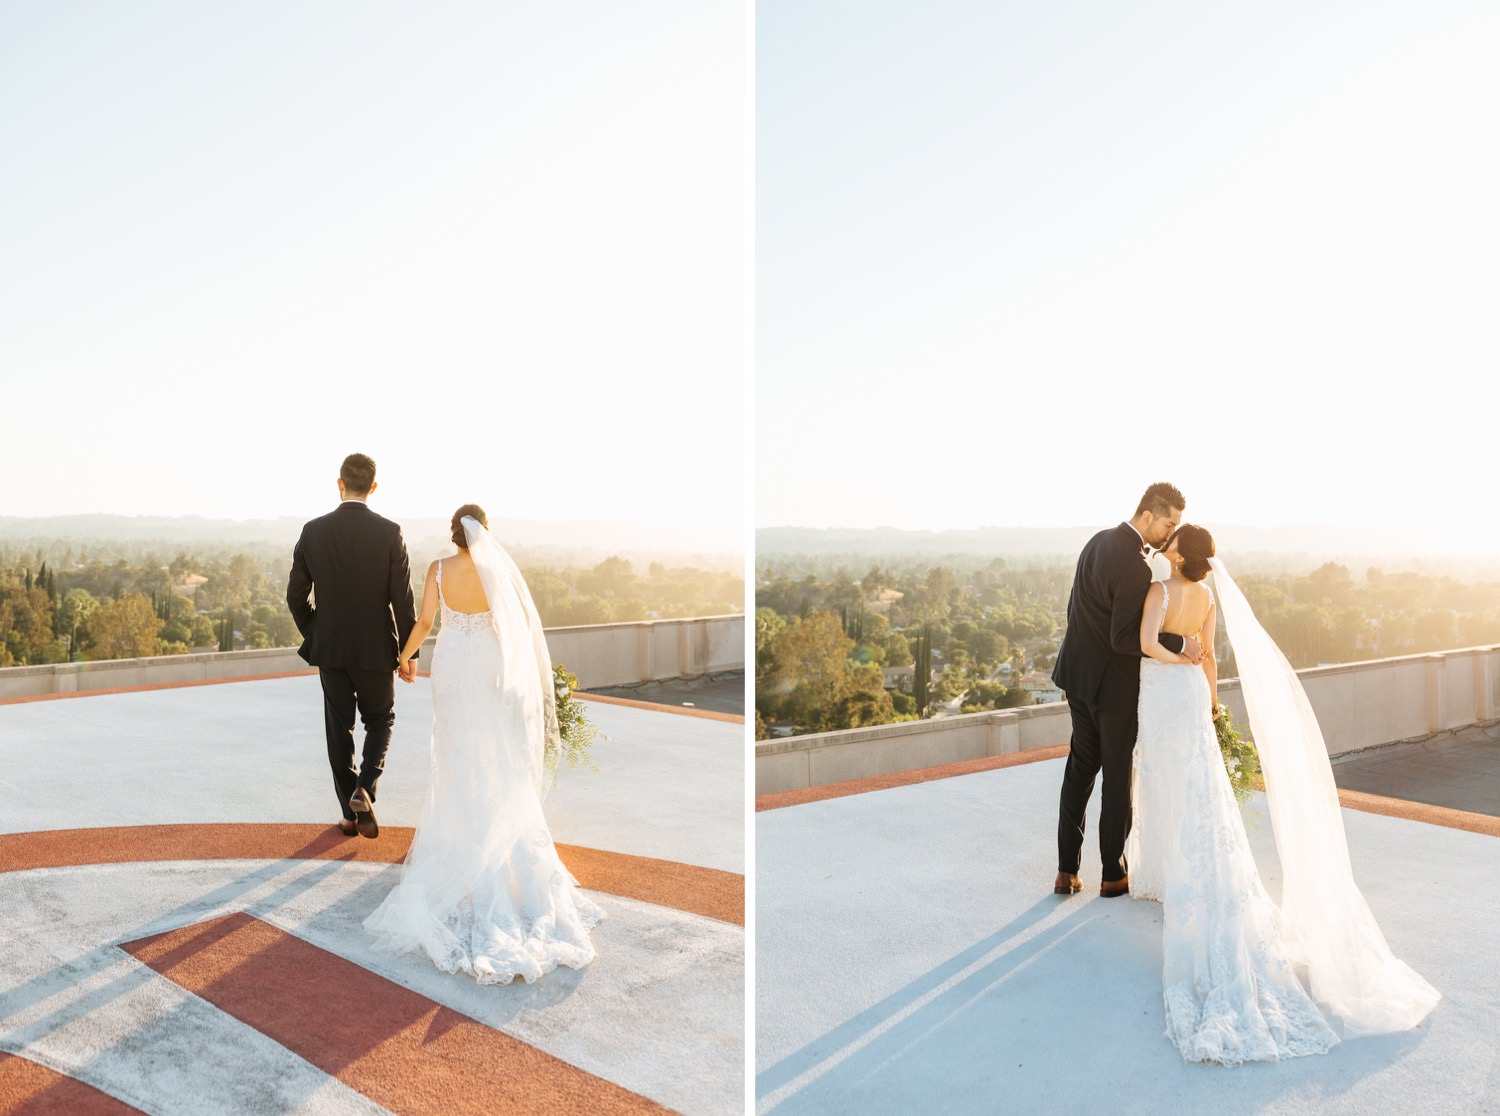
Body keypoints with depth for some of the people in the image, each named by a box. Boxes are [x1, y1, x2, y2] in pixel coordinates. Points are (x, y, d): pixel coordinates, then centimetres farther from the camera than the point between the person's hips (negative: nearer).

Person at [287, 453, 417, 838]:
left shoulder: (313, 531, -4)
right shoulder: (389, 533, -11)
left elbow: (296, 594, 1)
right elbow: (402, 599, -11)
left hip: (329, 647, 2)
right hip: (375, 648, -2)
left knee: (339, 728, 13)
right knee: (380, 721, 17)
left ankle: (349, 813, 18)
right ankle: (364, 788, -5)